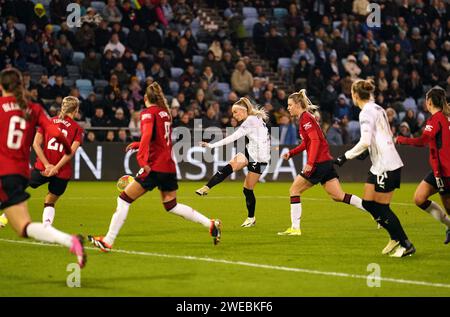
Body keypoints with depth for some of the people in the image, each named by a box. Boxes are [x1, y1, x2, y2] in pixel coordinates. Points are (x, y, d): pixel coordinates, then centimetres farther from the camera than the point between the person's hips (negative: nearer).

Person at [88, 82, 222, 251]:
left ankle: (108, 241, -5)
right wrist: (137, 145, 30)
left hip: (155, 168, -8)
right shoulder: (165, 112, 15)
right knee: (171, 205, 21)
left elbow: (147, 134, -25)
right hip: (169, 166, 8)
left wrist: (142, 159, -34)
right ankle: (211, 224, 14)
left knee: (124, 199, -3)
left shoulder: (148, 113, -7)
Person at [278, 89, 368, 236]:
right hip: (326, 161, 9)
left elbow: (315, 140, -21)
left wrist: (310, 163, -25)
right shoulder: (306, 117, 18)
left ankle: (295, 228, 1)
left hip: (319, 163, -9)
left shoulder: (305, 118, -11)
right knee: (338, 196, 7)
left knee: (294, 190, 0)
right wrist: (291, 153, 16)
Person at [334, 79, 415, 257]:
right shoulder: (378, 109, 14)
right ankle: (395, 238, 19)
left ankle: (406, 245, 2)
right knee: (368, 203, 13)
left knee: (382, 208, -2)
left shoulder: (366, 112, -14)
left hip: (386, 166, -9)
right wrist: (368, 151, 21)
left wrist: (346, 157, -17)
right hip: (380, 165, 9)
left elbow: (365, 142, -24)